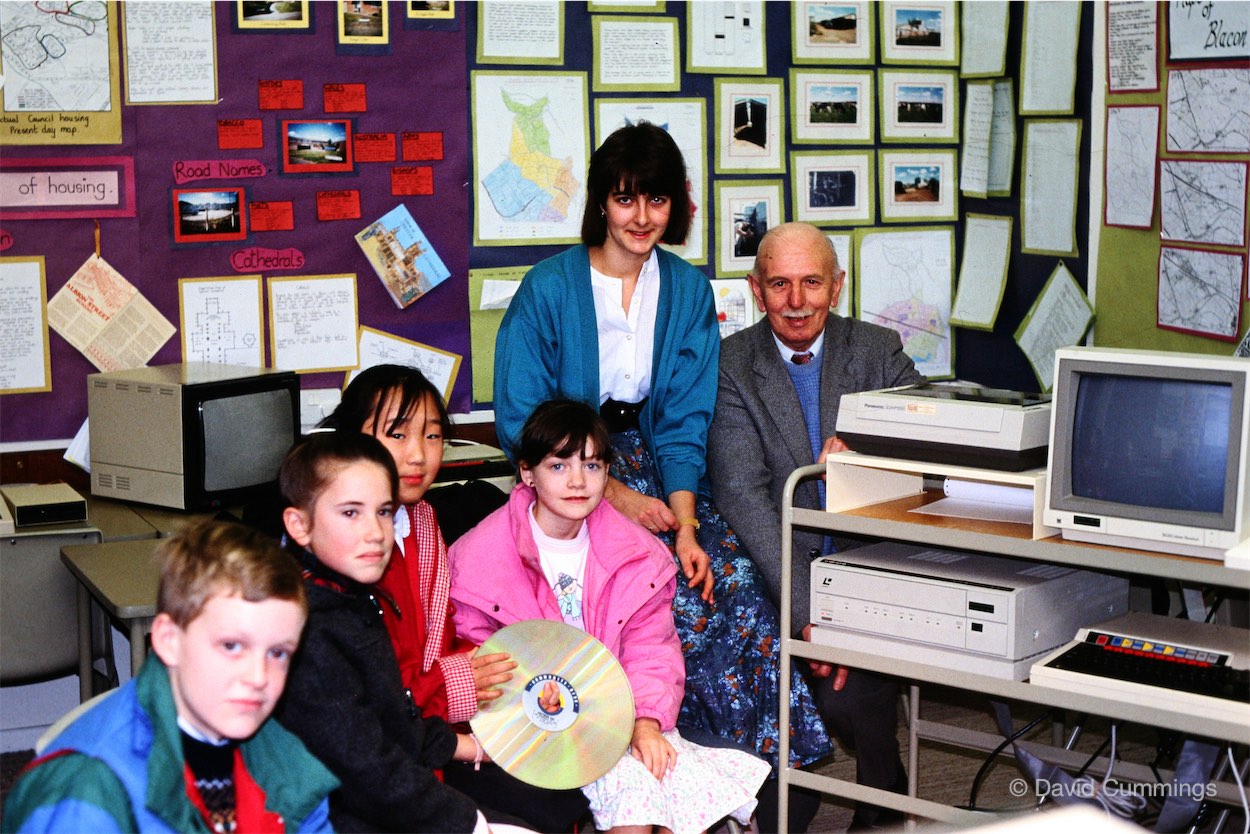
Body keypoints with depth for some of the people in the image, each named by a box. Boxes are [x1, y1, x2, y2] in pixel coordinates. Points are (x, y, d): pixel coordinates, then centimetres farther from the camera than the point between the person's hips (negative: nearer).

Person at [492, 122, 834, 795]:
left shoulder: (689, 291, 4)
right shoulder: (548, 288, -8)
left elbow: (685, 418, 0)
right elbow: (522, 424, -9)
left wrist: (684, 522, -15)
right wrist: (615, 494, -17)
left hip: (657, 471, 4)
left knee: (740, 588, -22)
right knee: (683, 607, -25)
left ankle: (782, 767, -7)